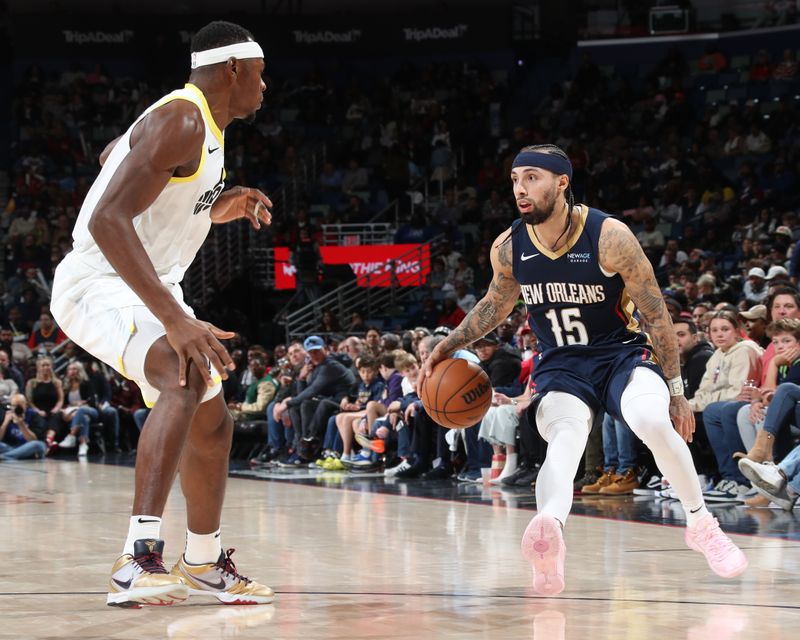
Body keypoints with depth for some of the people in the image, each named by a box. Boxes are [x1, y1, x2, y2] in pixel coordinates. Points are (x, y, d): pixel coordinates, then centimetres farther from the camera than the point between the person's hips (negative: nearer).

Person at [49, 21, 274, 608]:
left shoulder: (203, 128, 10)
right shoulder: (180, 120, -21)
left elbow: (112, 155, 28)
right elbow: (107, 220, -31)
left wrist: (218, 209, 16)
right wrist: (176, 320, -38)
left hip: (150, 288, 11)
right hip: (98, 285, -11)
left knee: (212, 422, 18)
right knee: (188, 375, -35)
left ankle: (204, 564, 36)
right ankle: (140, 559, -41)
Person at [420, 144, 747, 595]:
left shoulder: (610, 236, -18)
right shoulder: (509, 248, -6)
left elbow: (657, 315, -10)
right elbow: (497, 304, 18)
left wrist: (676, 391, -9)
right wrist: (449, 346, 8)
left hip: (623, 353, -2)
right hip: (562, 366, 2)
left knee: (653, 422, -32)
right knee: (565, 438, -31)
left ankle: (701, 525, -7)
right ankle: (549, 532, -62)